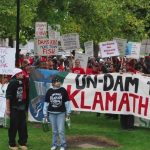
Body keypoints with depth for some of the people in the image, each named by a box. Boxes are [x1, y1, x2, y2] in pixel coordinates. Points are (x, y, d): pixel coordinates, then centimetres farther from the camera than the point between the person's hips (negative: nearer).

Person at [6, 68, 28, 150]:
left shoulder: (22, 82, 7)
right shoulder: (12, 83, -13)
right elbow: (8, 97, -15)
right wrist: (8, 109, -17)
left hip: (21, 108, 7)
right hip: (14, 108, -7)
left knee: (23, 126, 9)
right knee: (13, 126, 1)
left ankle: (22, 143, 20)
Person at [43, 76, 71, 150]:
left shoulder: (63, 90, -3)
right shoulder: (49, 91, 0)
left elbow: (67, 102, 1)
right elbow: (46, 103, 5)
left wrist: (68, 113, 2)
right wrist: (45, 114, 5)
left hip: (61, 113, -1)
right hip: (52, 113, 2)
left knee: (61, 130, -4)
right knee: (54, 130, 9)